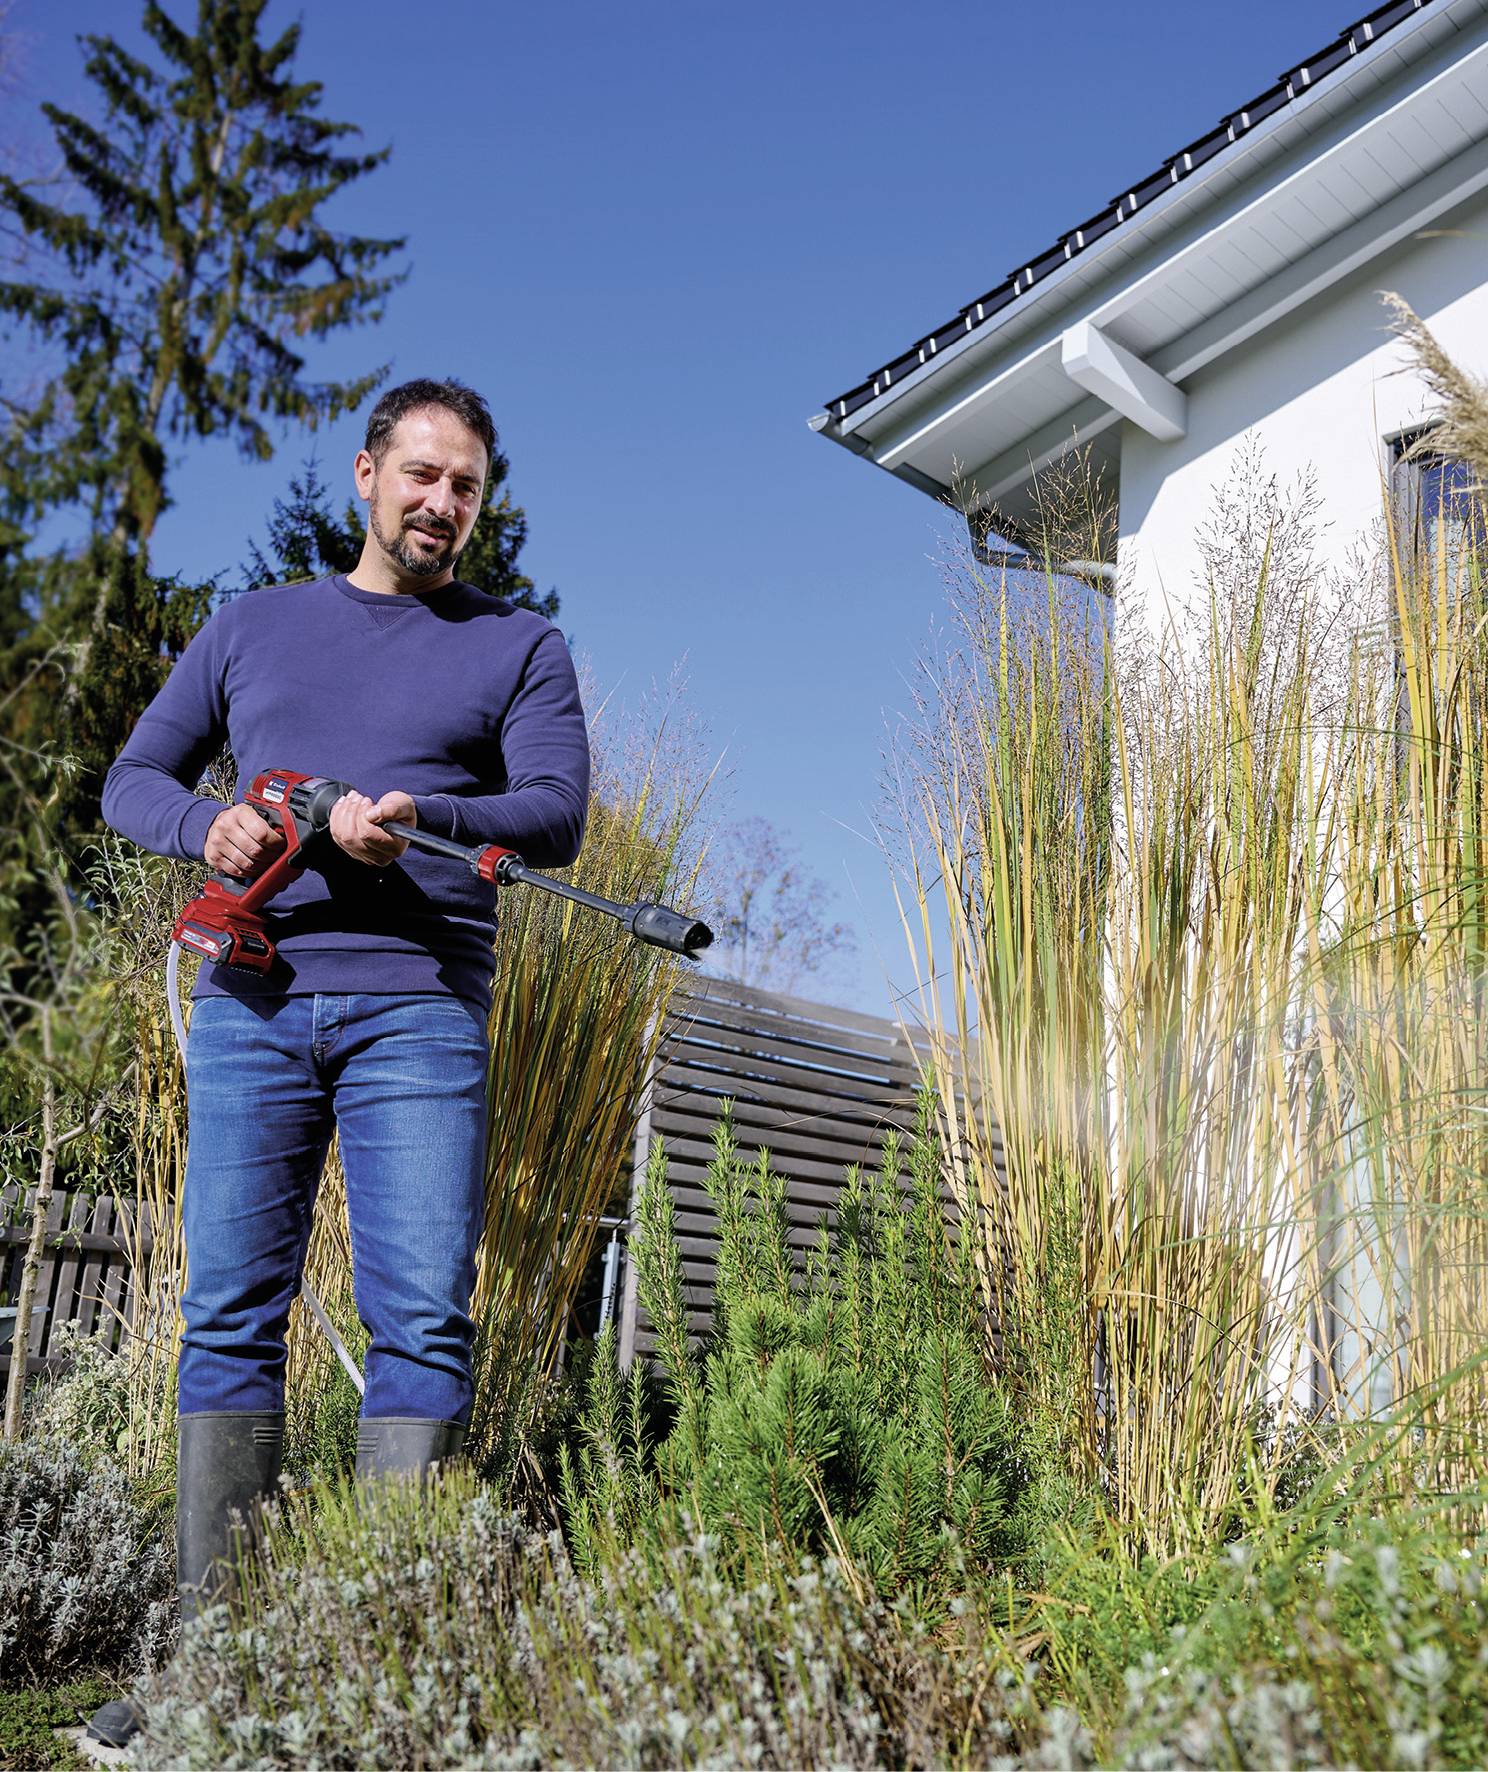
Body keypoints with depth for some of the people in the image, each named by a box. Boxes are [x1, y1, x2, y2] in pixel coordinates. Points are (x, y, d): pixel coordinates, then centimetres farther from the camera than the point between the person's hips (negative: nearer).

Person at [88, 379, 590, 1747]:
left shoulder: (519, 646, 14)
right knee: (231, 1317, 0)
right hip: (251, 1001, 2)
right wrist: (205, 827, -5)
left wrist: (418, 820, -19)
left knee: (424, 1324, -9)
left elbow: (558, 815, 0)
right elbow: (134, 777, 19)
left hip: (418, 1010, -2)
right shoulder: (253, 626, 20)